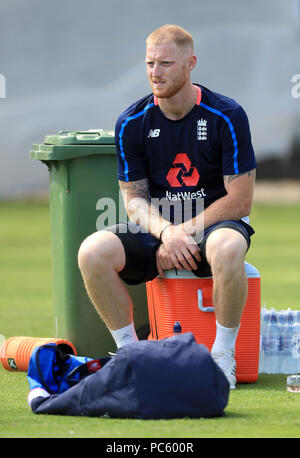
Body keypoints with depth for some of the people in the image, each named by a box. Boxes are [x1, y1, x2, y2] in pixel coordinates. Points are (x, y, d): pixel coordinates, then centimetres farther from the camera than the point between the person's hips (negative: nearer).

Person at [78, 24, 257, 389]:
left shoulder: (226, 116, -10)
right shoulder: (132, 123, -1)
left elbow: (240, 199, -10)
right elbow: (134, 199, 2)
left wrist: (184, 233, -17)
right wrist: (165, 233, -20)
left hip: (214, 223, -3)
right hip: (156, 226, 3)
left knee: (227, 248, -40)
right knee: (93, 252, -25)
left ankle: (223, 356, -20)